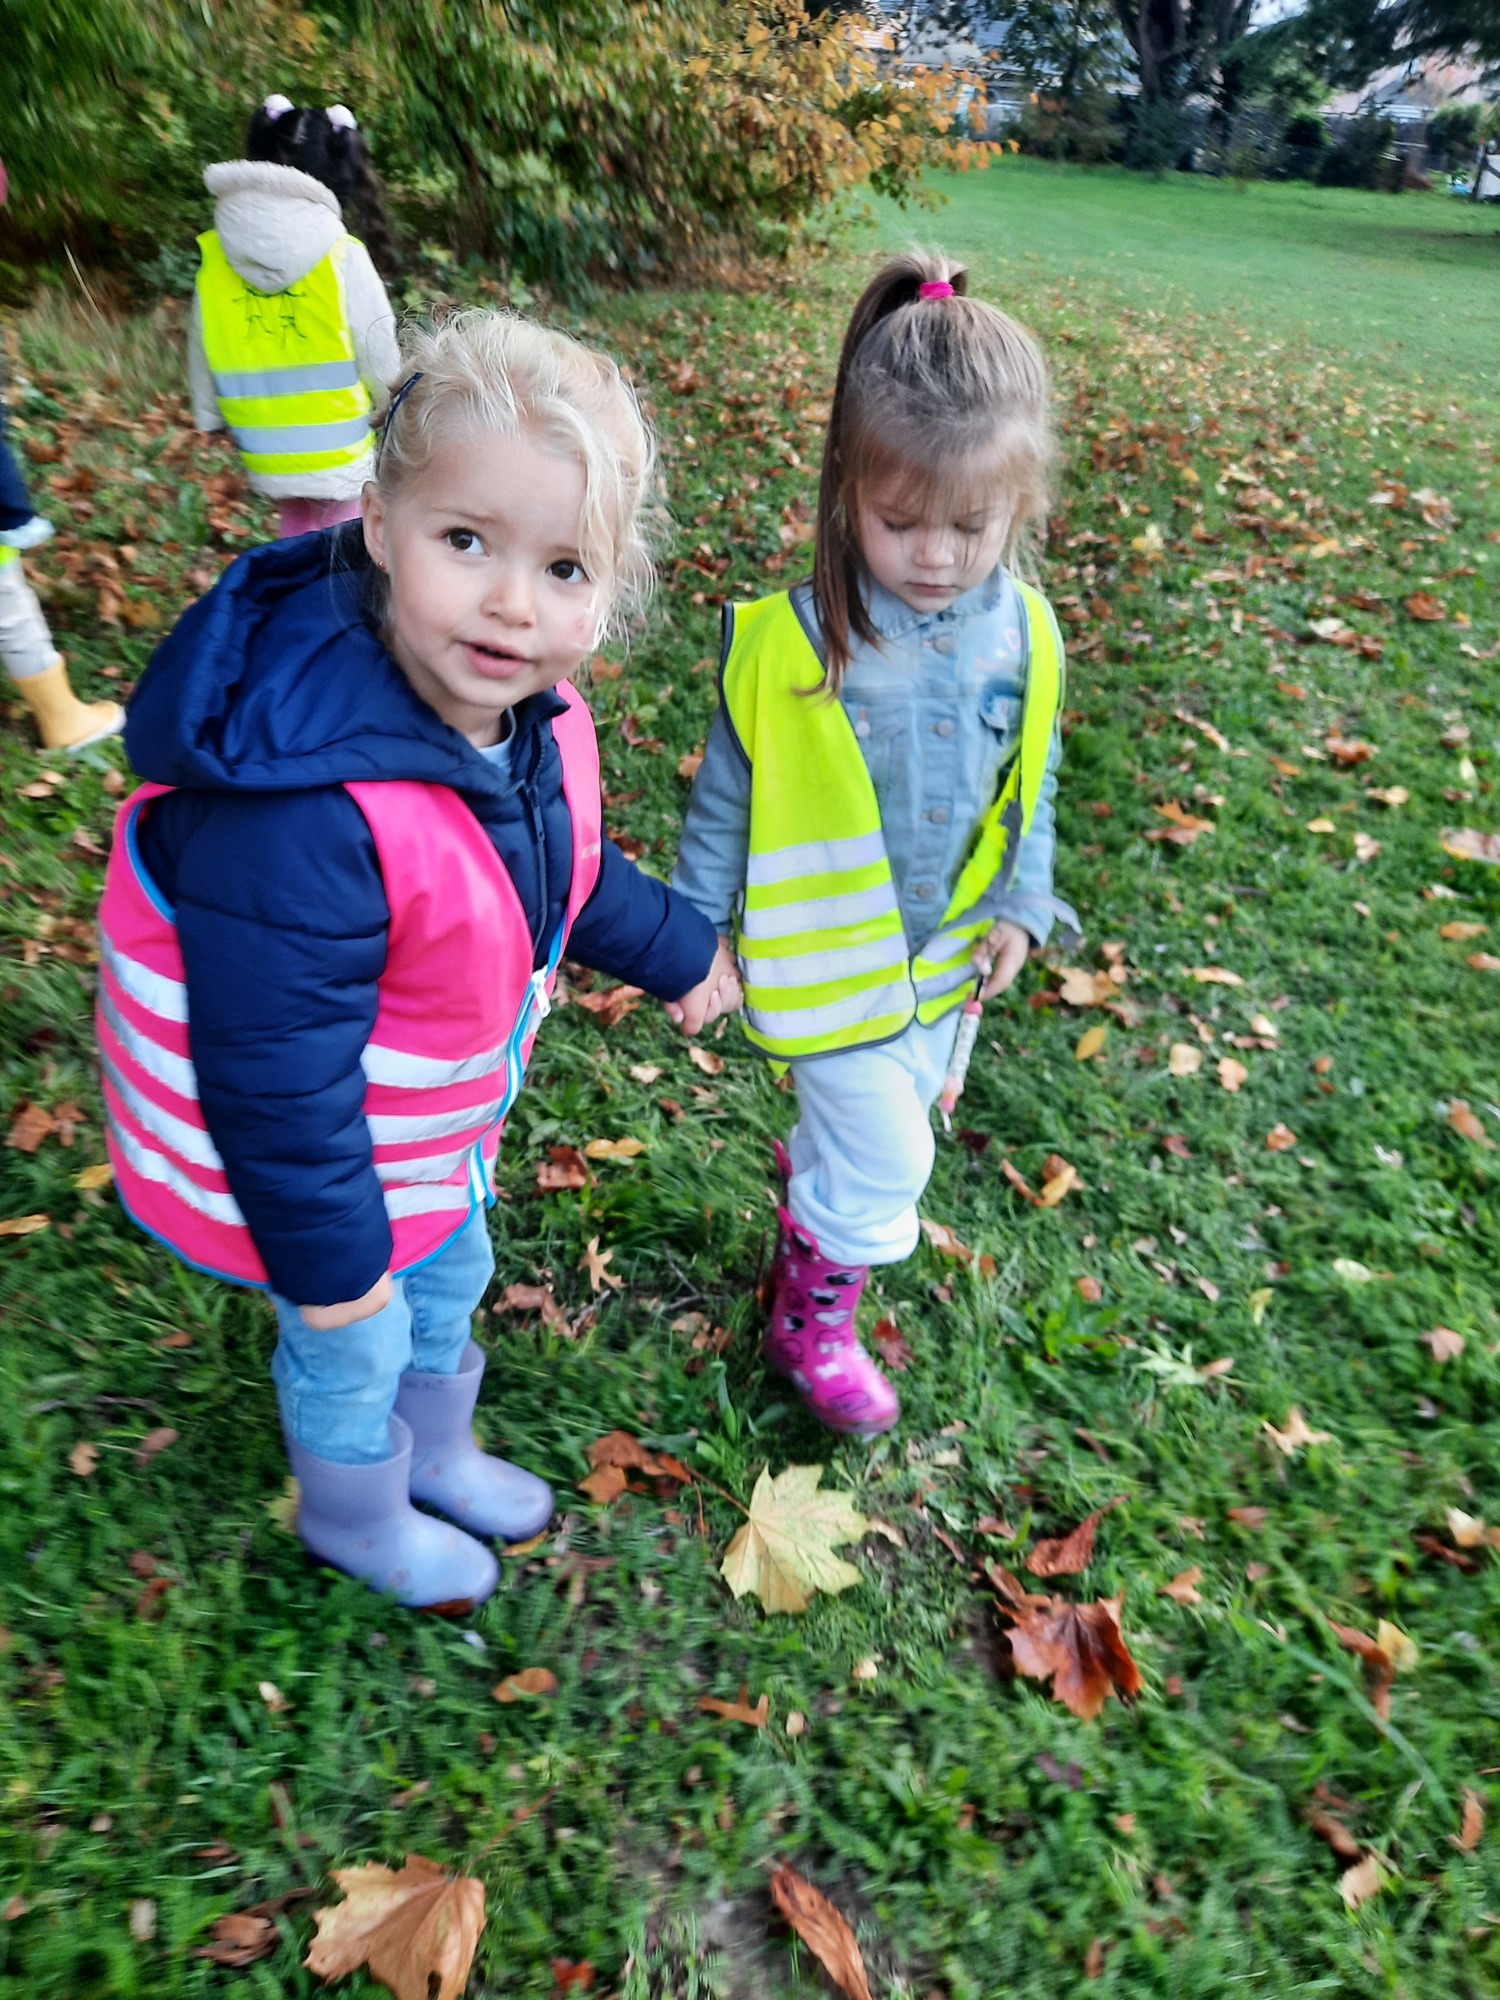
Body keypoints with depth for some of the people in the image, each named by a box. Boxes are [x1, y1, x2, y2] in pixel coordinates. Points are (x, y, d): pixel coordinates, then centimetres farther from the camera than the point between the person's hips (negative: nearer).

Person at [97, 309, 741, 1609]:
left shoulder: (532, 715, -13)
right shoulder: (303, 815, -41)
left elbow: (568, 871, 8)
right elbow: (274, 1070, -32)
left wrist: (673, 949, 16)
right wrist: (326, 1256, -21)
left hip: (440, 1125, 8)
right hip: (312, 1156, -7)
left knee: (452, 1283, 29)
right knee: (355, 1350, 19)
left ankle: (437, 1452, 61)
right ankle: (355, 1521, 53)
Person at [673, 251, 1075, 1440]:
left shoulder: (1022, 635, -7)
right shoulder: (791, 646, -21)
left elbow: (1030, 786, 7)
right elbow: (725, 803, -10)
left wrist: (1021, 906, 4)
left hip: (950, 949, 5)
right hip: (833, 959, -5)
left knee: (882, 1135, 23)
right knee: (884, 1164, 1)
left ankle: (813, 1210, 55)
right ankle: (813, 1320, 29)